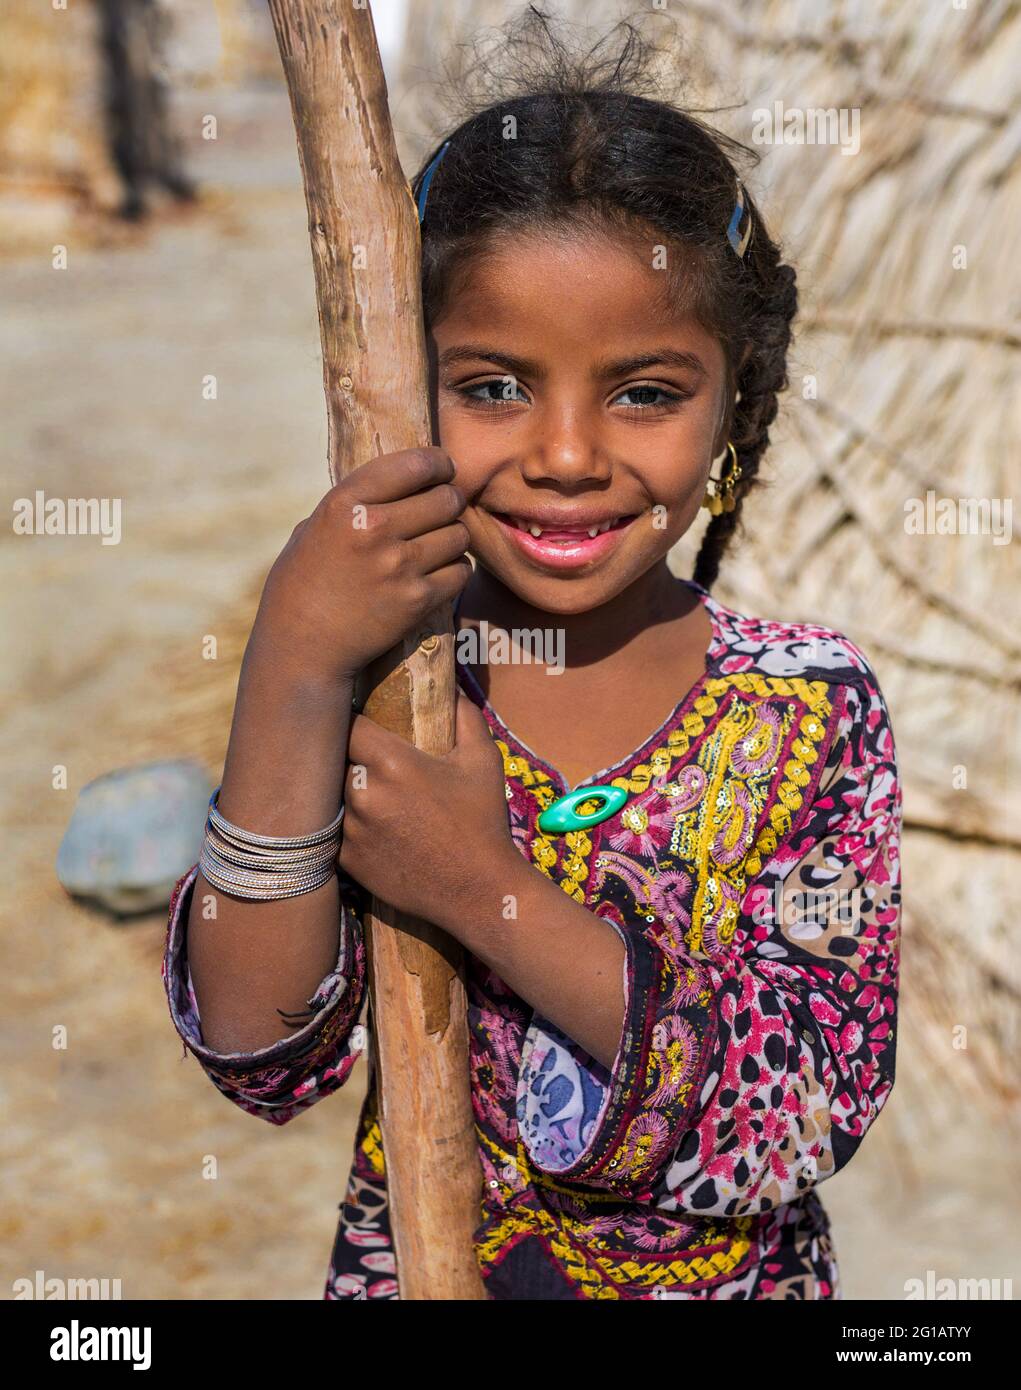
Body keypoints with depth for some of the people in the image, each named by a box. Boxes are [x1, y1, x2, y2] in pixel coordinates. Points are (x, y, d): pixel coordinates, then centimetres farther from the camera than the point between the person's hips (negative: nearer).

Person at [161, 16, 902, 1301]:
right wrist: (290, 678, -27)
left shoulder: (811, 709, -14)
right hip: (404, 1264, 1)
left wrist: (490, 893, -27)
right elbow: (262, 1060, -18)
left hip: (736, 1273, 0)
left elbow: (808, 1118, -19)